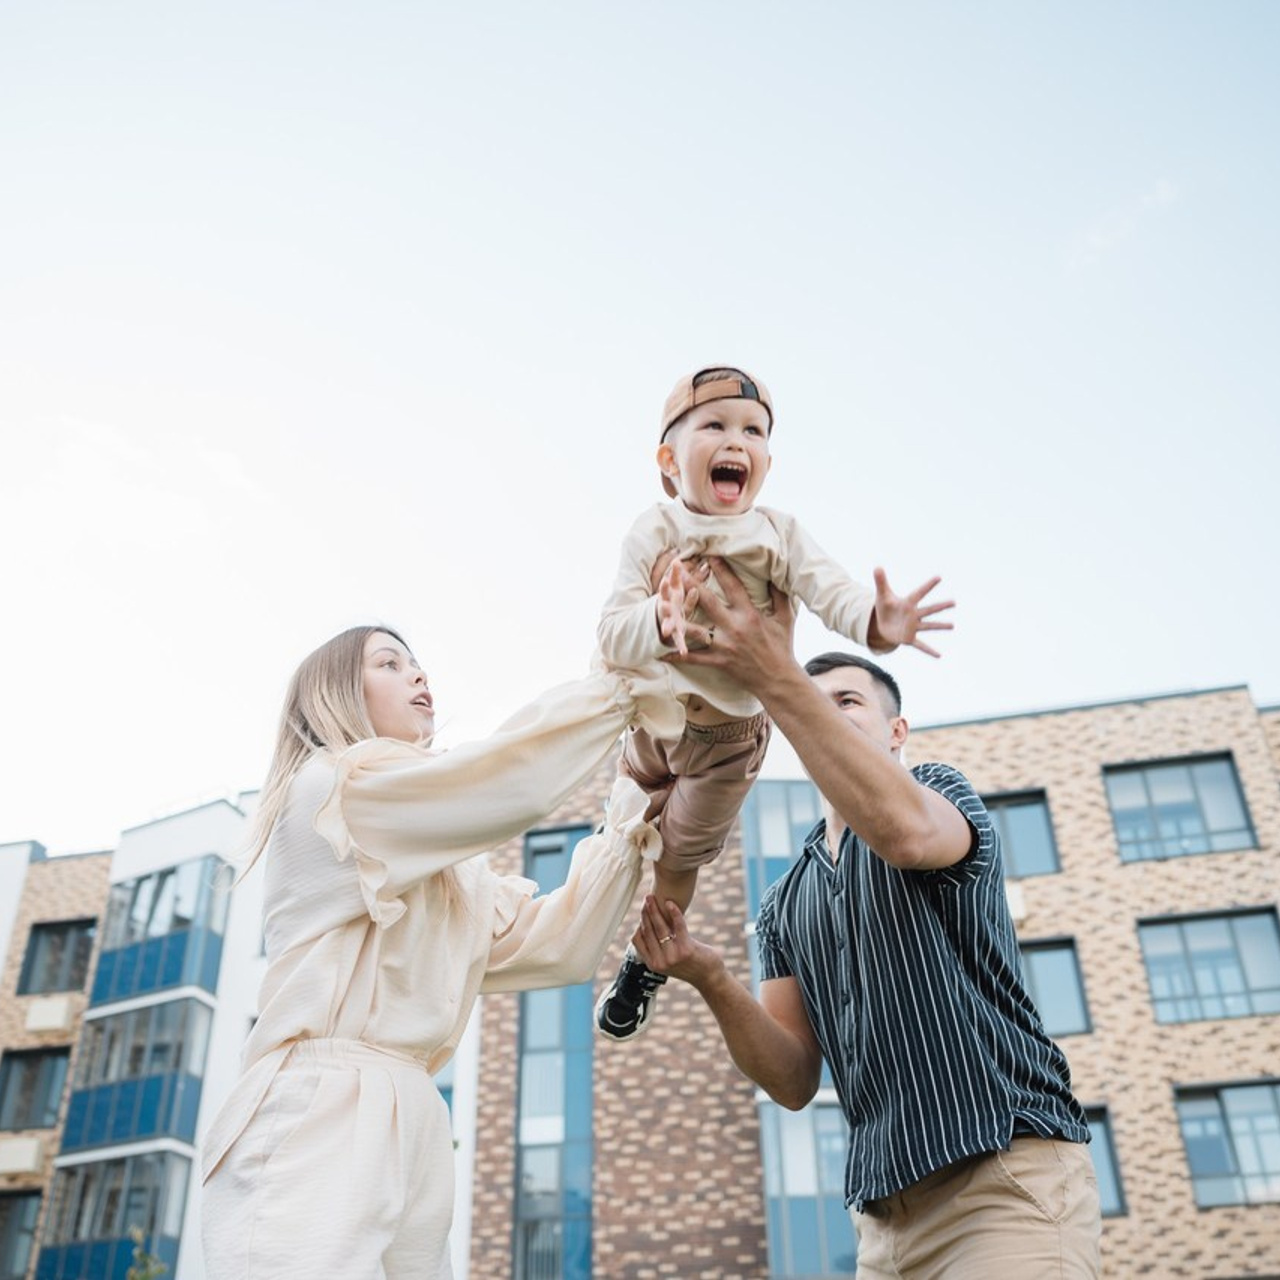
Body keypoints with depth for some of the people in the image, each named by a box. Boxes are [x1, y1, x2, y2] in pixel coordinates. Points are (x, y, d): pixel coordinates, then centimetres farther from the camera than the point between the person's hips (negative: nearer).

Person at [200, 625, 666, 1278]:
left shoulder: (447, 865, 26)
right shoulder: (328, 786, 0)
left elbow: (557, 944, 16)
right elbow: (505, 780, -14)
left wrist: (630, 824, 8)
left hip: (412, 1134, 8)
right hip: (314, 1126, -8)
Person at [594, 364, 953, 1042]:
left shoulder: (777, 534, -19)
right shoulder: (654, 532, -23)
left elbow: (833, 592, -34)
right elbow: (612, 636, -32)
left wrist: (879, 622, -57)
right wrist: (658, 623, -54)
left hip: (729, 736, 0)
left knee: (680, 856, 15)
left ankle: (647, 962, 43)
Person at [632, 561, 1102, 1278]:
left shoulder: (941, 792, 4)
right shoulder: (783, 905, 18)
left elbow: (907, 831, -24)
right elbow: (796, 1082, 8)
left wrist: (777, 679, -29)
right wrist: (713, 982, -10)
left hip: (1007, 1171, -5)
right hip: (885, 1210, 6)